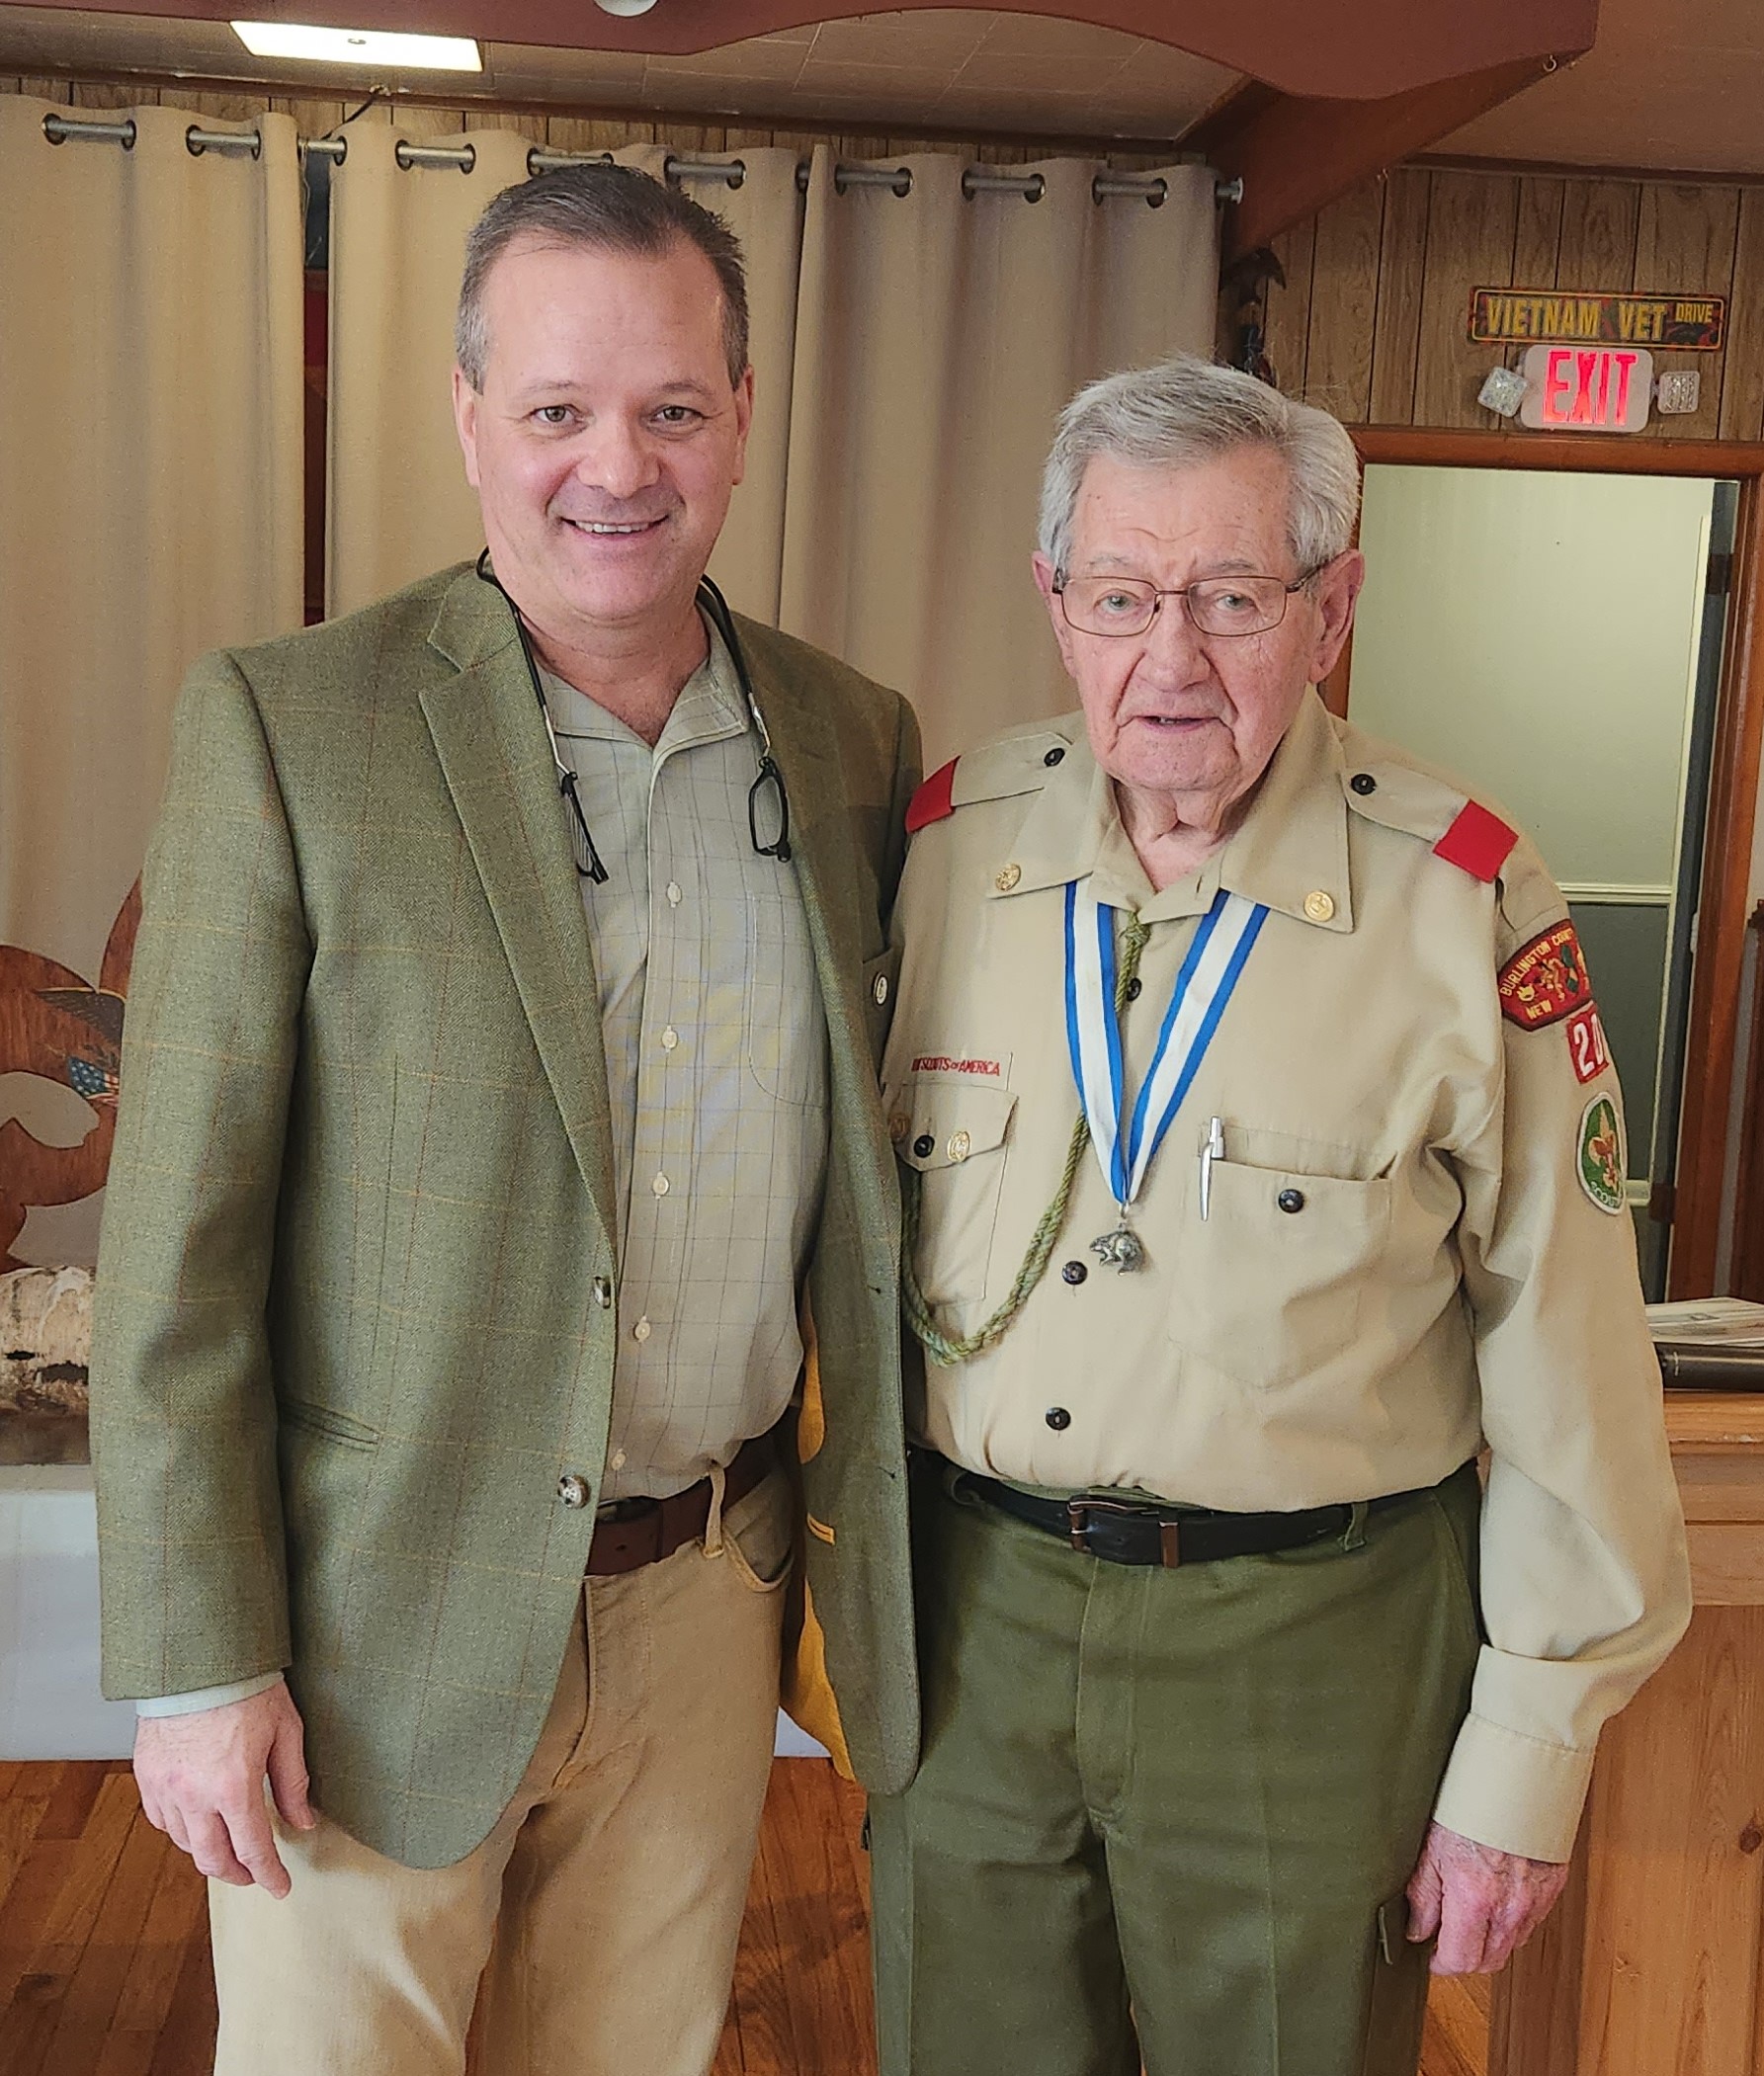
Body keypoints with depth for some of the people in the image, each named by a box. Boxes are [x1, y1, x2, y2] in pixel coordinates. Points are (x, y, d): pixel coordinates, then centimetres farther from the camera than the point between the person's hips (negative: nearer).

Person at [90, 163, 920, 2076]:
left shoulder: (854, 745, 1)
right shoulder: (286, 725, -12)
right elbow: (178, 1243, -11)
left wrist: (882, 1538, 8)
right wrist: (197, 1662, -10)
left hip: (708, 1604, 4)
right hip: (384, 1623, -3)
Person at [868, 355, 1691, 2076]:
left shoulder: (1465, 904, -13)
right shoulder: (941, 848, -3)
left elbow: (1565, 1363, -8)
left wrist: (1526, 1762, -4)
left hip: (1309, 1647, -3)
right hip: (967, 1613, 3)